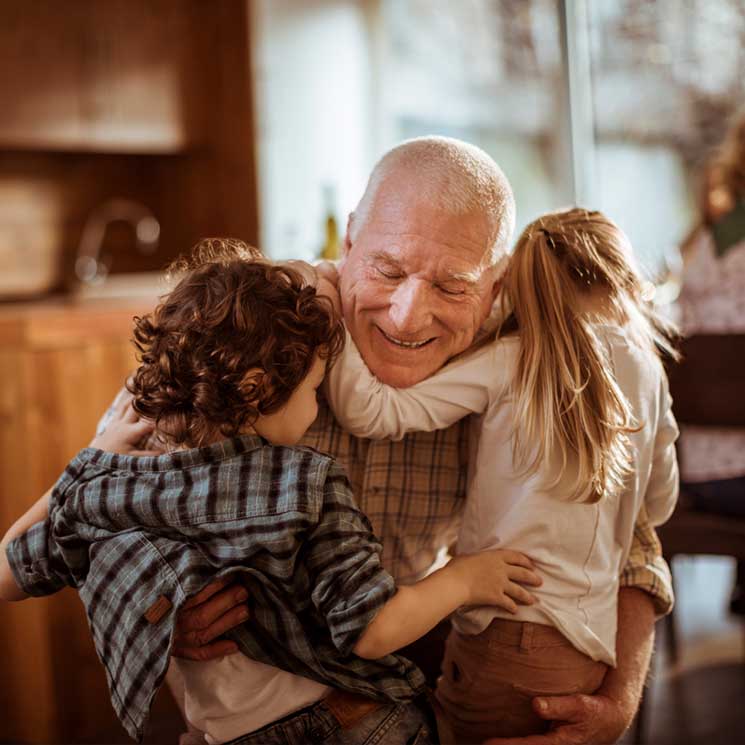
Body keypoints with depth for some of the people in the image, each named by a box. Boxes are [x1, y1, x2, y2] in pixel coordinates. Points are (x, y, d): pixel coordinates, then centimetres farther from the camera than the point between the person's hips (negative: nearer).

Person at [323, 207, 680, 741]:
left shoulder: (509, 362, -8)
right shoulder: (648, 371, 6)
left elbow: (369, 412, -12)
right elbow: (660, 505, 18)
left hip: (505, 641, -5)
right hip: (592, 652, 5)